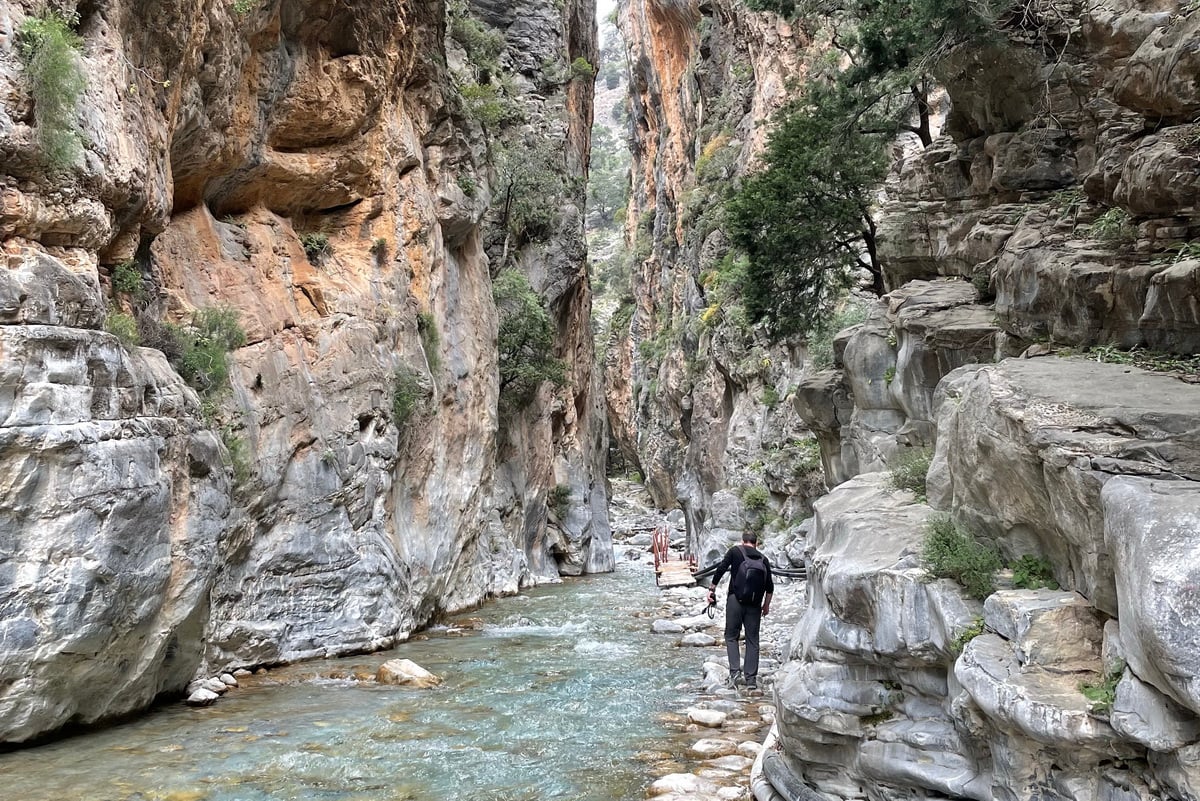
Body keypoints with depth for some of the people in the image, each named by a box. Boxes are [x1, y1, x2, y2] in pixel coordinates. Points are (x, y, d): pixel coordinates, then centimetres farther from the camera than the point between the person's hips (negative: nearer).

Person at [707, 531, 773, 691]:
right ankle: (751, 679, 6)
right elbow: (770, 586, 12)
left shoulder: (735, 551, 6)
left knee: (731, 636, 7)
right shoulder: (763, 559, 14)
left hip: (735, 600, -2)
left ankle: (735, 672, -7)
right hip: (754, 604, 2)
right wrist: (766, 605, 22)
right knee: (752, 640, 7)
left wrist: (712, 589, 3)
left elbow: (721, 569, -4)